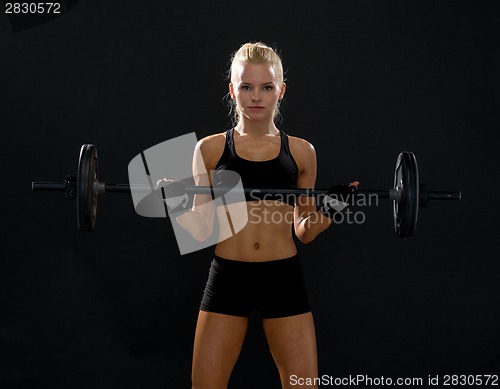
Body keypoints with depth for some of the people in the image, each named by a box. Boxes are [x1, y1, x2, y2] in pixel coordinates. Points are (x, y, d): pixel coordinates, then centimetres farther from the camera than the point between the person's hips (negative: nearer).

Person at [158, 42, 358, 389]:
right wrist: (175, 203, -12)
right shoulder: (211, 148, 3)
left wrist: (328, 212, -7)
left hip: (284, 279, 1)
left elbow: (304, 233, 11)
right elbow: (203, 229, 4)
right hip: (228, 279, 0)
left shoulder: (301, 152, 5)